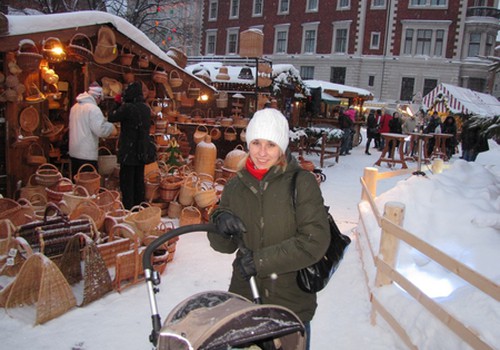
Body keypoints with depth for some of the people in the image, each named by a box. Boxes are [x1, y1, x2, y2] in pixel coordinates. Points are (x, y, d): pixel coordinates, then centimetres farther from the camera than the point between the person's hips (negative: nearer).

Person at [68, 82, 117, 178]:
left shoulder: (75, 107, 12)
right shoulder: (93, 108, -15)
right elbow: (101, 129, -23)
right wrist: (111, 128, -5)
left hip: (74, 152, 8)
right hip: (87, 155, -8)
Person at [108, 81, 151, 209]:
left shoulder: (127, 108, -18)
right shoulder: (146, 108, 5)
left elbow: (112, 117, -9)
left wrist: (118, 104, 5)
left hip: (128, 152, -7)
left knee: (127, 182, 1)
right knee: (139, 181, 16)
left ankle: (128, 208, 4)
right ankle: (139, 207, 25)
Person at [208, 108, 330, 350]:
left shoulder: (302, 182, -11)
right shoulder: (235, 186, 1)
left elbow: (315, 242, -18)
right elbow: (224, 246, 6)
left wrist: (260, 260, -20)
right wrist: (219, 222, -15)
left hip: (293, 301, -2)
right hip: (245, 297, 3)